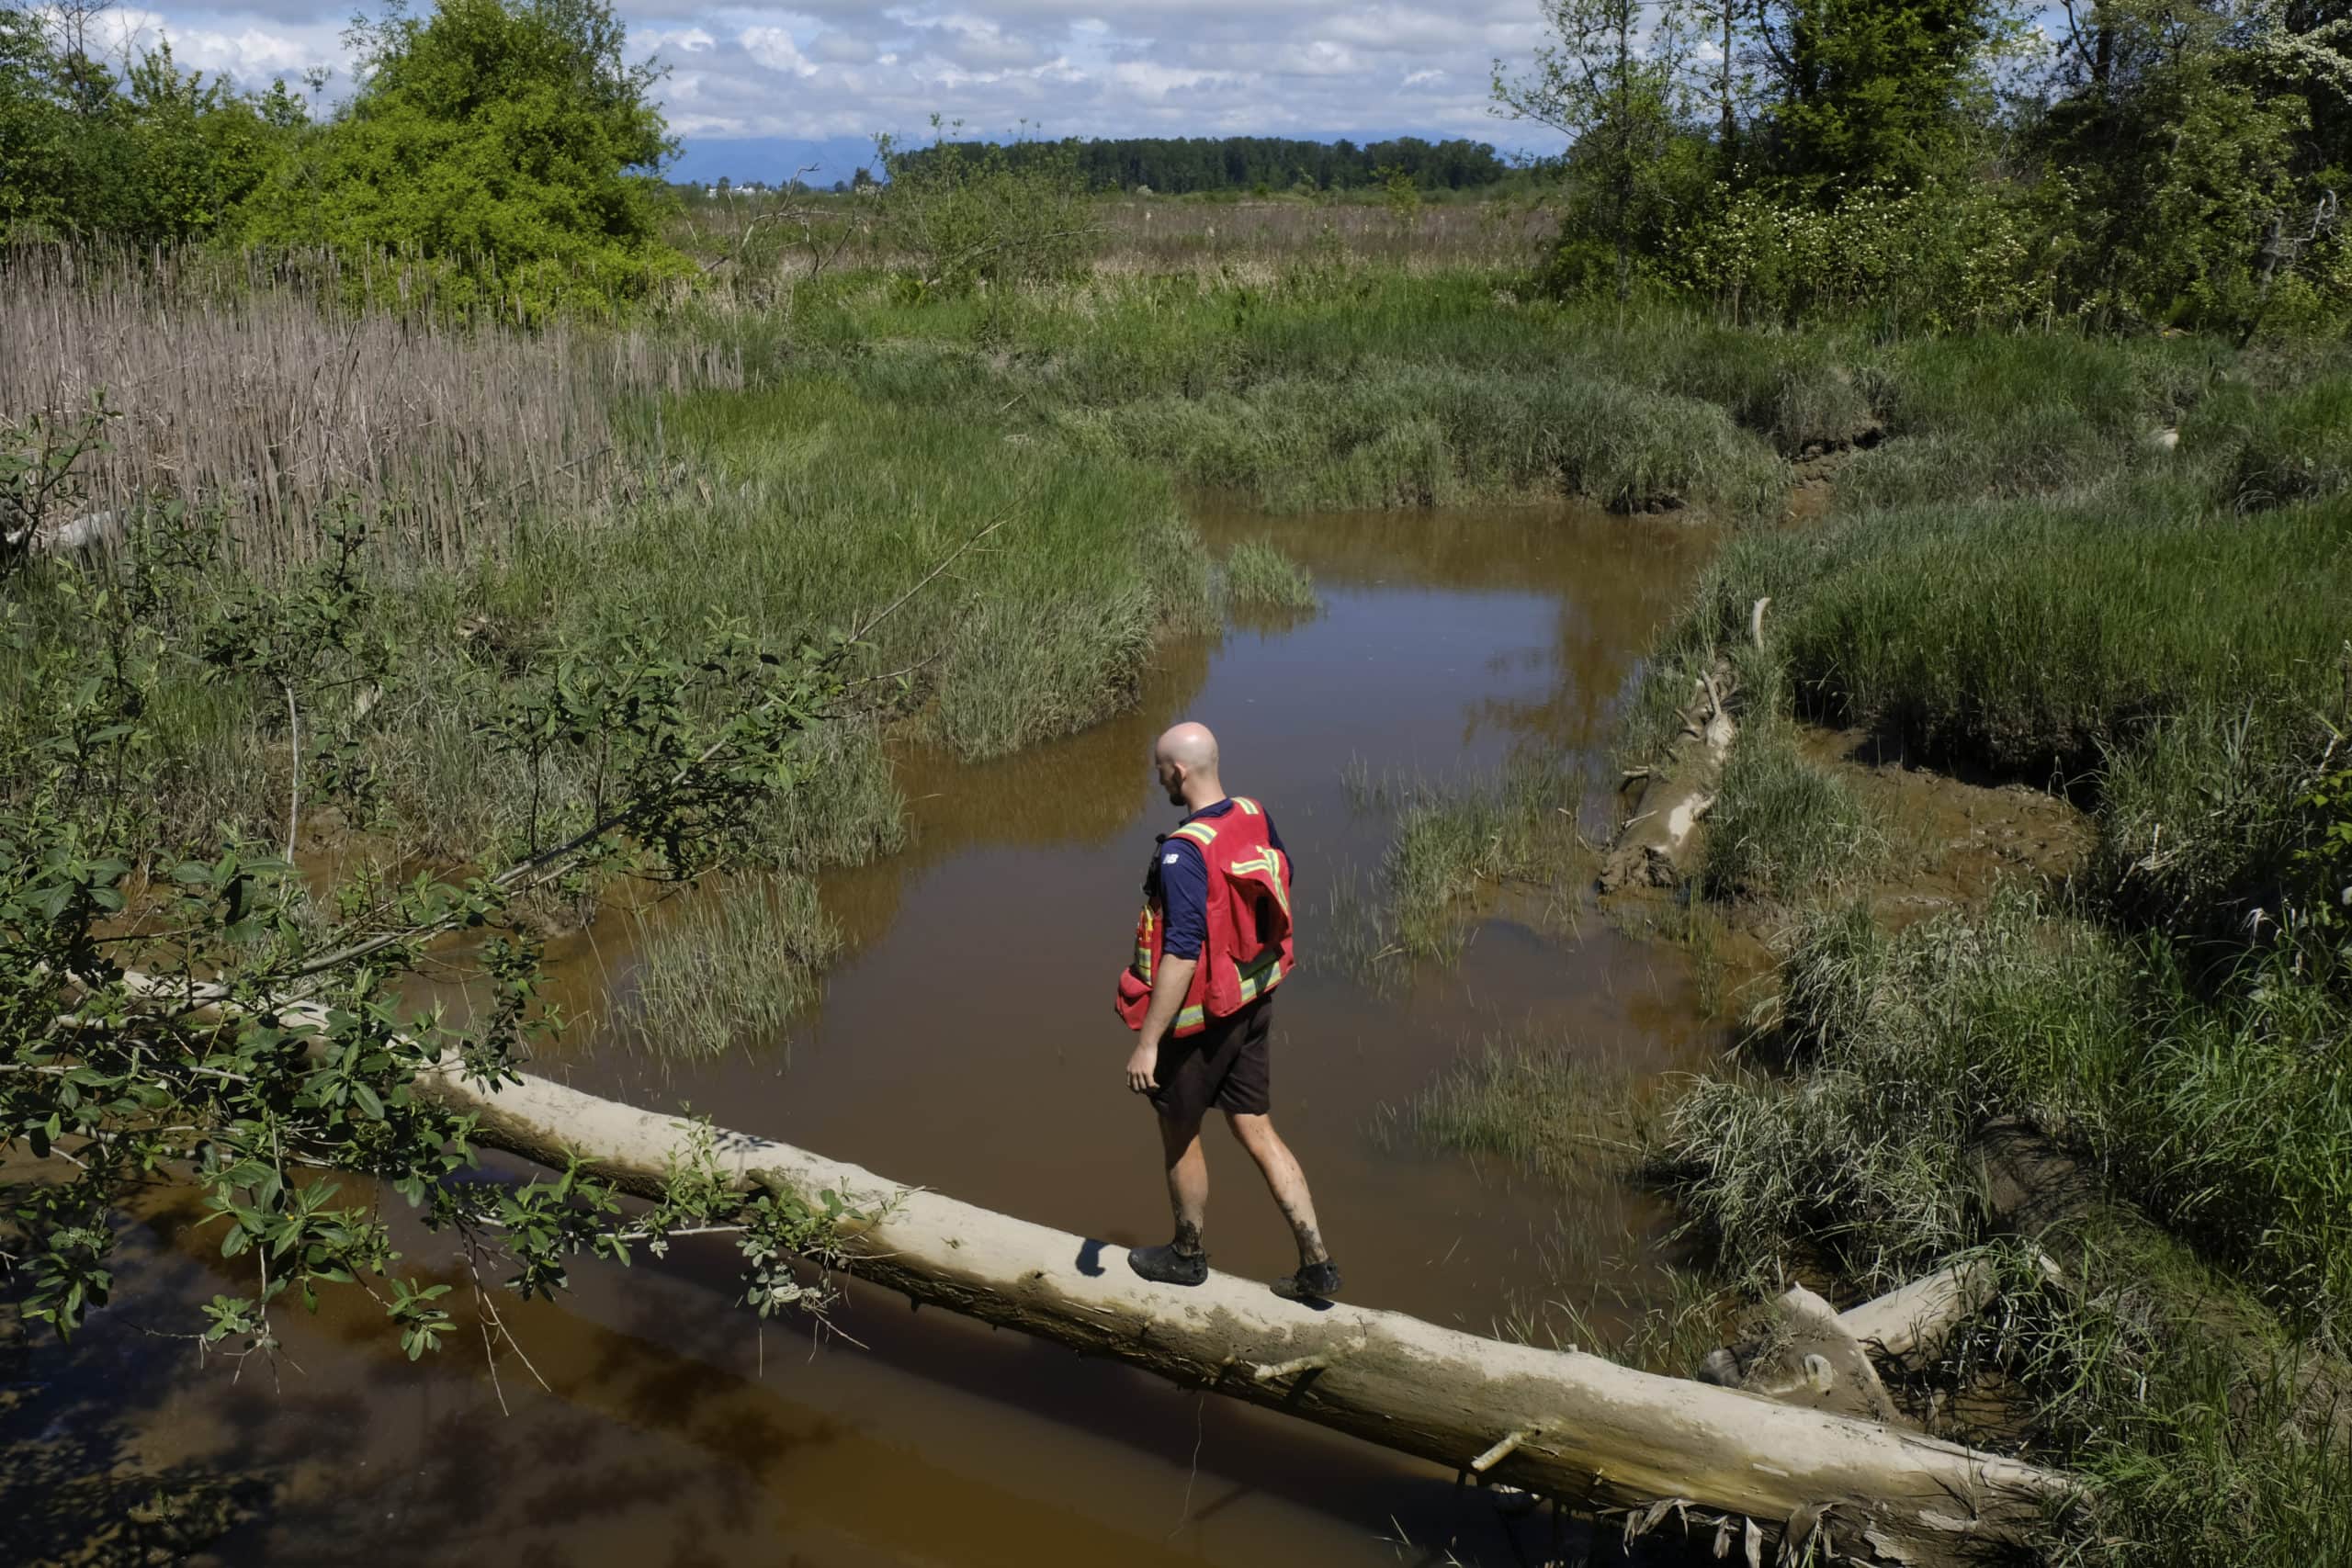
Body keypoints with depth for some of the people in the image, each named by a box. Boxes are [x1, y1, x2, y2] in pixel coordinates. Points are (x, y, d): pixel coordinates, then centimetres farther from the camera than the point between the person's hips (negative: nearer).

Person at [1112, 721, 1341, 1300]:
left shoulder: (1185, 852, -29)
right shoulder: (1256, 819, -4)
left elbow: (1181, 954, -31)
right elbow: (1281, 881, 14)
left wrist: (1147, 1043, -25)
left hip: (1197, 1019, -7)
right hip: (1252, 1006, 7)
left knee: (1180, 1138, 16)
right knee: (1258, 1132, 16)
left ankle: (1187, 1256, 36)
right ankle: (1316, 1263, 17)